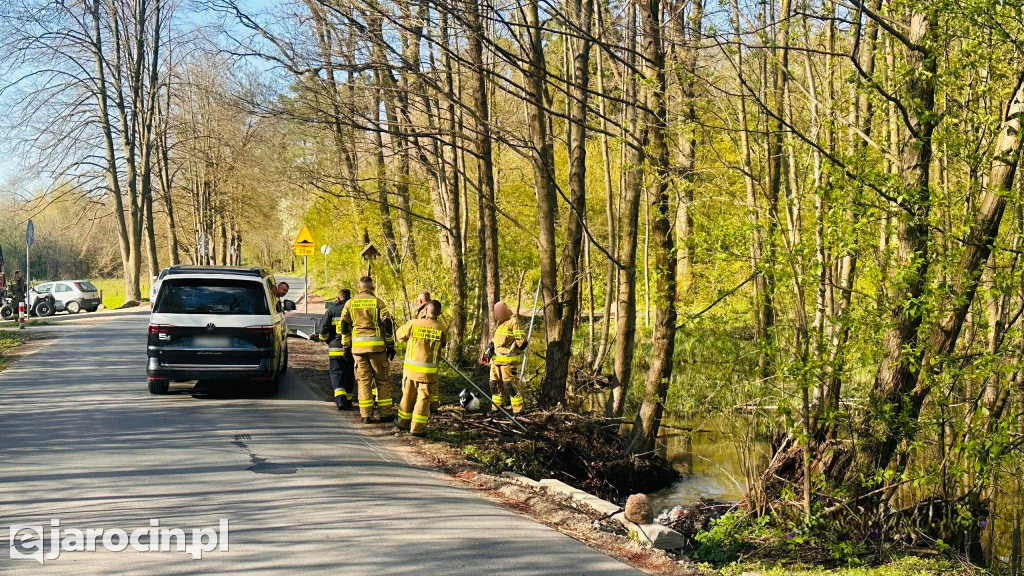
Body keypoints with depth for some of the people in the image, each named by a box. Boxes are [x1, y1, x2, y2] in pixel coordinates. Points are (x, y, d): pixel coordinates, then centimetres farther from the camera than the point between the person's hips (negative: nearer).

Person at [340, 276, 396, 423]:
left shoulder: (350, 304, 7)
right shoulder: (378, 302, -1)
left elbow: (344, 326, 11)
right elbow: (387, 324, -2)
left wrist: (346, 345, 19)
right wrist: (390, 345, 3)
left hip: (358, 346, 2)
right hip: (377, 345, -2)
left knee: (363, 380, 6)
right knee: (382, 379, 7)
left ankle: (366, 415, 3)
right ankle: (385, 413, 7)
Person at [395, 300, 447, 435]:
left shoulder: (413, 324, -8)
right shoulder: (441, 328, -7)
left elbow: (399, 334, 10)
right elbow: (442, 350, 4)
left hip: (410, 367, 1)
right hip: (428, 370, -1)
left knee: (408, 395, 17)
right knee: (423, 398, 6)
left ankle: (403, 422, 30)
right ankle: (417, 428, 3)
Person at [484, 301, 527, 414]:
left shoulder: (513, 322, -11)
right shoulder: (501, 323, 20)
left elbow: (522, 341, -15)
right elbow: (494, 340, 28)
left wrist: (511, 352, -9)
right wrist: (489, 349, 11)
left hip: (508, 361, -9)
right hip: (496, 360, 10)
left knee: (509, 384, -11)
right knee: (495, 383, 12)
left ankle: (518, 410, -7)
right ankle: (496, 407, 22)